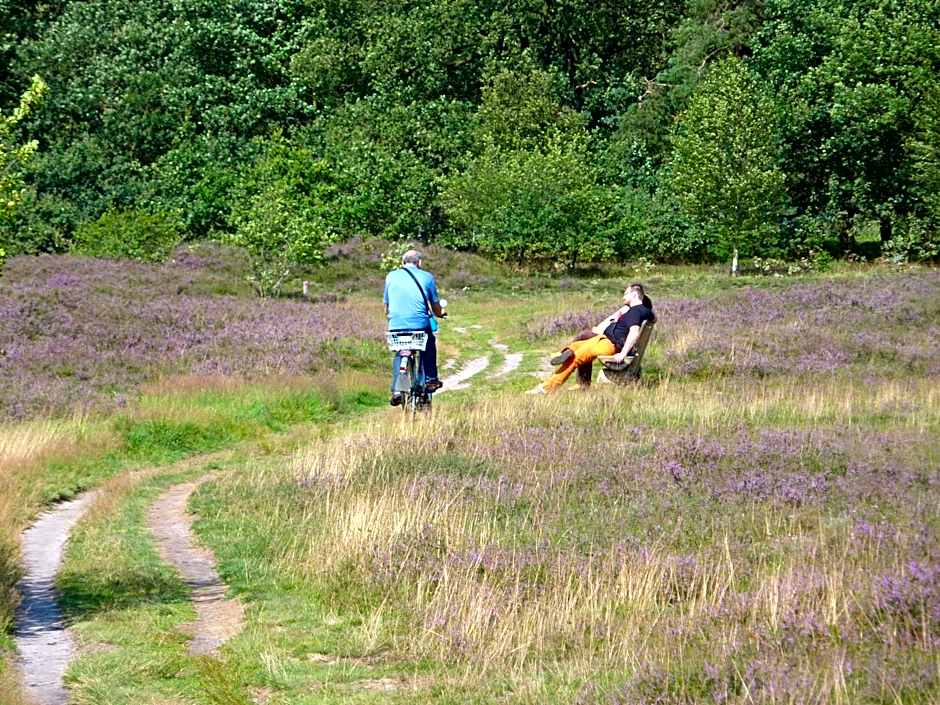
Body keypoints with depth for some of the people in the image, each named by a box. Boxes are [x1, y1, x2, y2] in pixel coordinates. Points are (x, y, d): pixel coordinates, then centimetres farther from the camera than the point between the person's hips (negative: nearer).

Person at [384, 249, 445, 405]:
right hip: (420, 324, -2)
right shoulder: (427, 277, 4)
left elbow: (386, 304, 17)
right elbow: (435, 305, 11)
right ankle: (430, 379, 21)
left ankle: (396, 390, 3)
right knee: (429, 346, 27)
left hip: (396, 324, 2)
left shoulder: (391, 276, 10)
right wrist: (440, 314, 33)